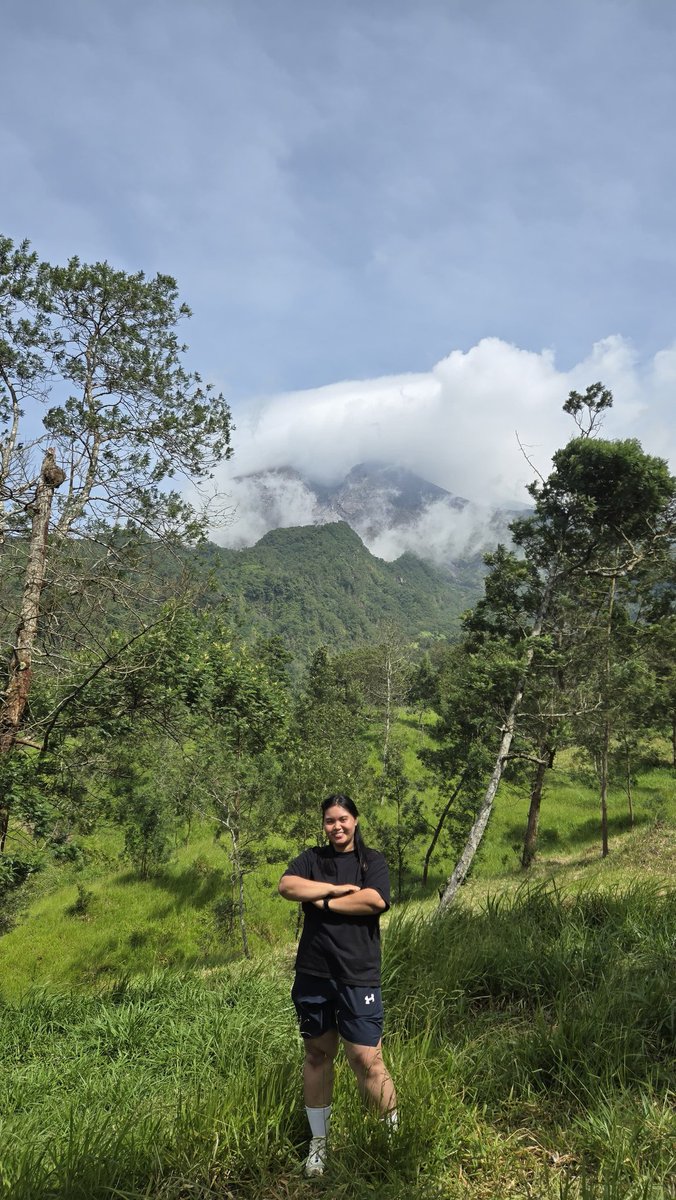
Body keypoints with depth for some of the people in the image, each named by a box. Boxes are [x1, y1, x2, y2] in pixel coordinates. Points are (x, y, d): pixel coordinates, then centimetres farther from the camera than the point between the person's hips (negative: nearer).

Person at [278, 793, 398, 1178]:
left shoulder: (373, 860, 1)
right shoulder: (312, 859, 7)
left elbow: (375, 901, -17)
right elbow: (286, 886, -12)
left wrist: (323, 901, -10)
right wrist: (336, 888, -15)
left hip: (358, 978, -3)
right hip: (313, 975, 3)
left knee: (367, 1061, -3)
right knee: (317, 1056, 14)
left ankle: (395, 1134, 18)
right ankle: (319, 1141, 30)